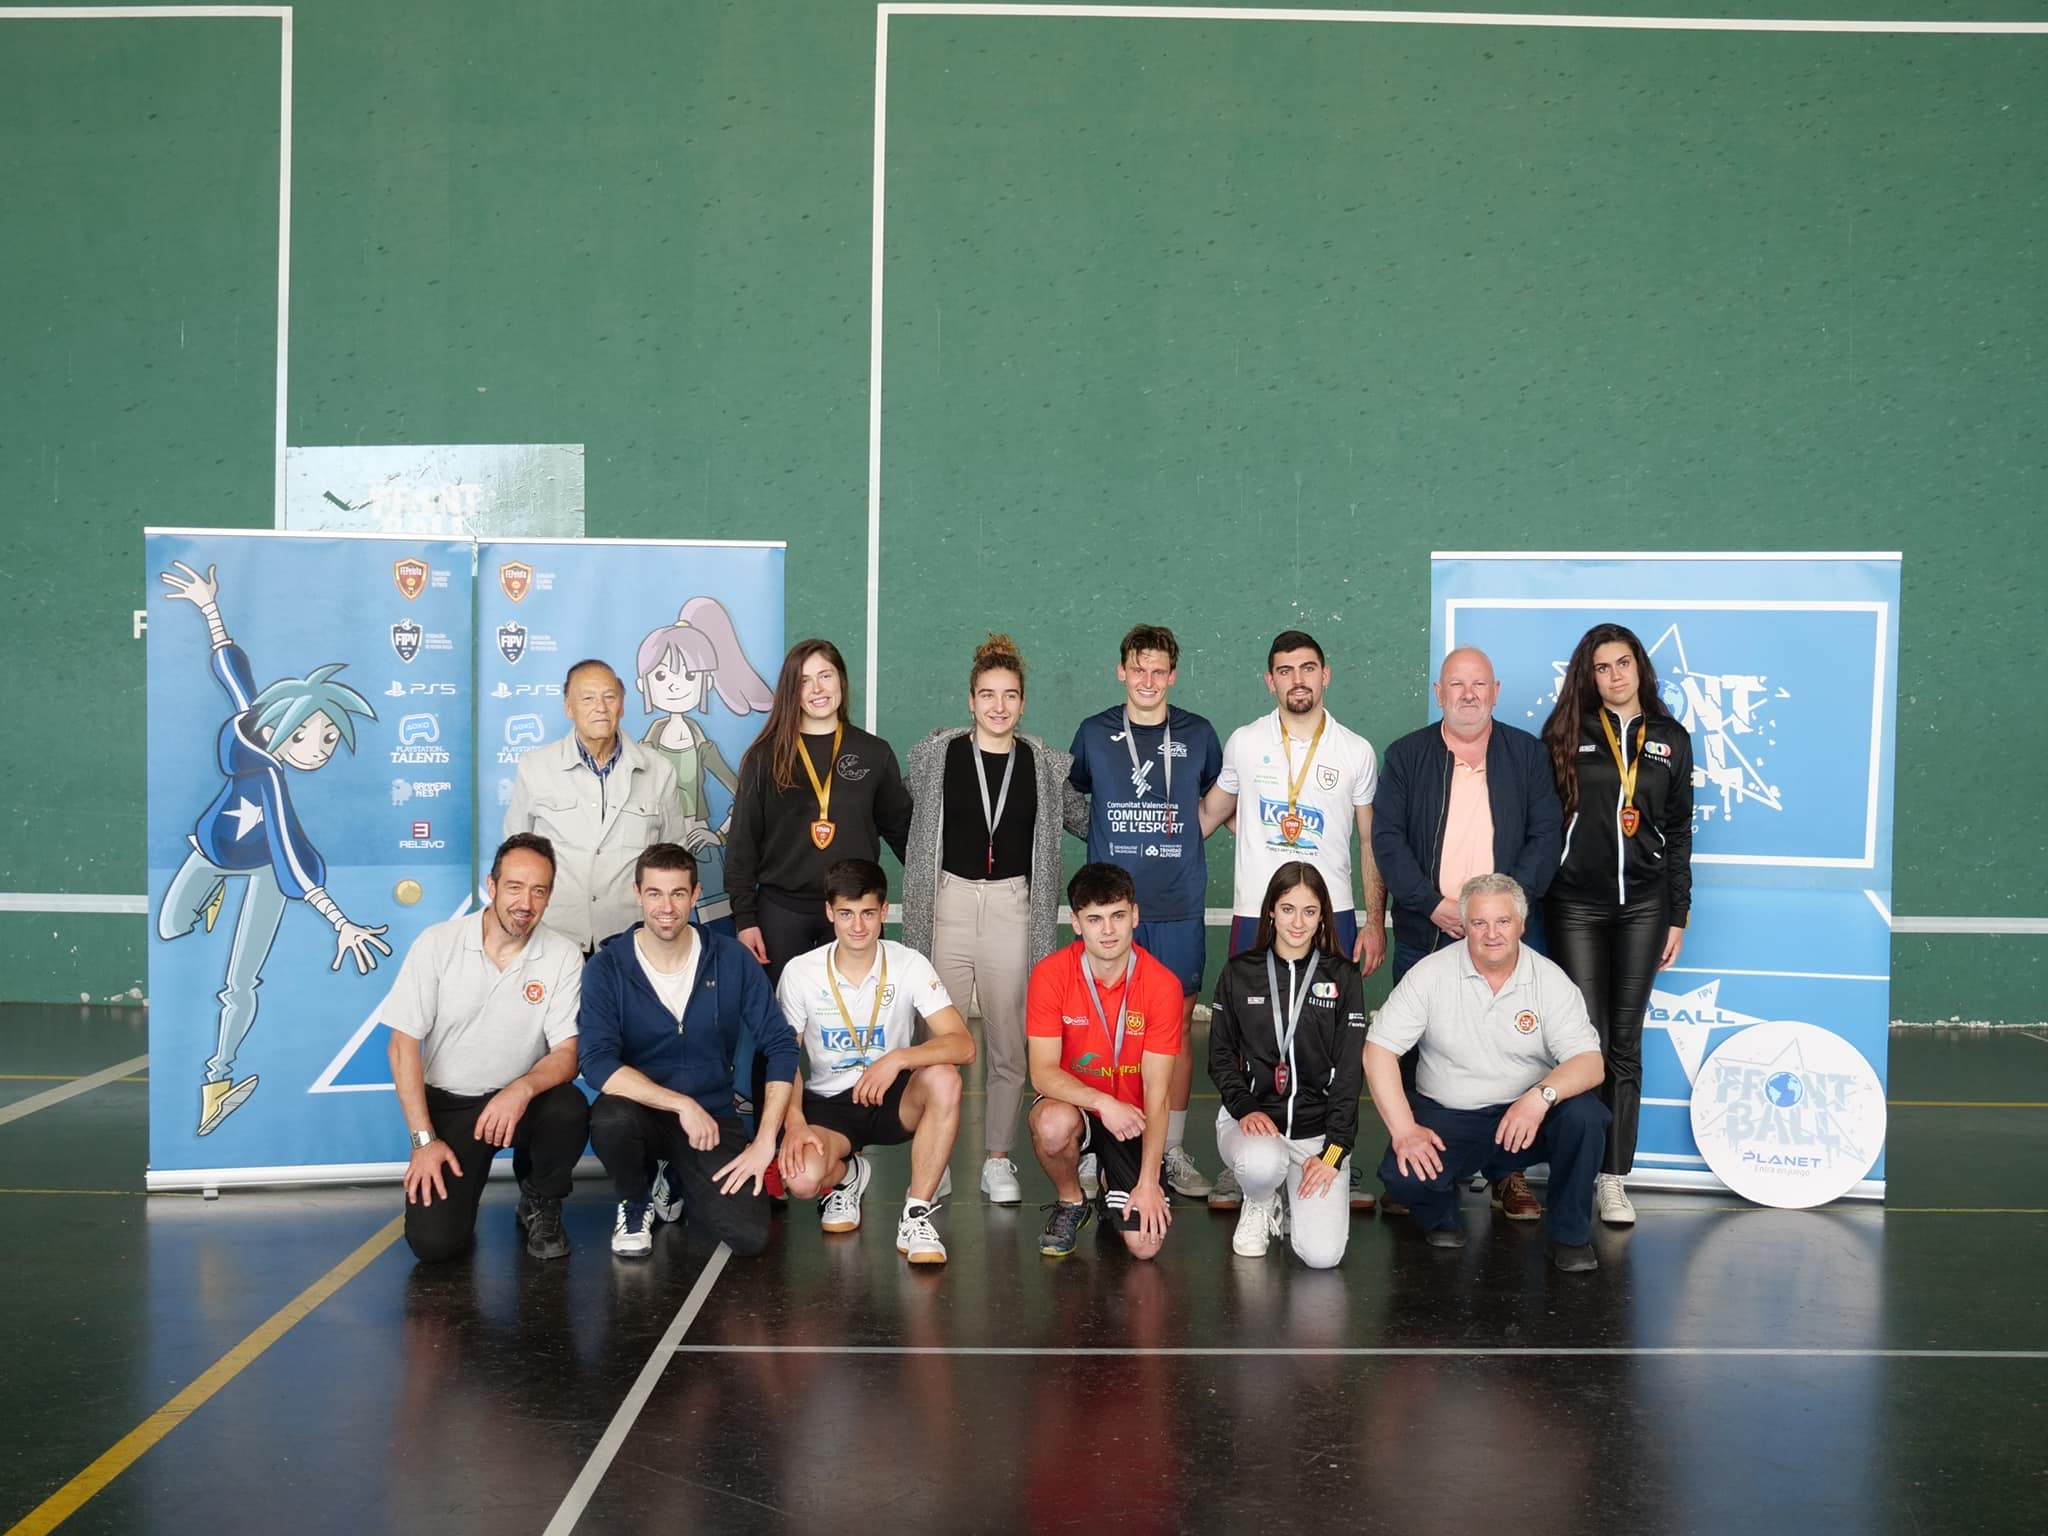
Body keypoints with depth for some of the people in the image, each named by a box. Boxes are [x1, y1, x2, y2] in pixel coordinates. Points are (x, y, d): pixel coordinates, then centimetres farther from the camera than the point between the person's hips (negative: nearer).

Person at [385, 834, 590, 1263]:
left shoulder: (563, 957, -9)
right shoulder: (437, 944, -11)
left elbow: (567, 1055, -10)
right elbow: (403, 1045, -8)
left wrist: (522, 1089, -32)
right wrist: (424, 1139, -13)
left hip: (519, 1101, 1)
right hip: (447, 1103, -1)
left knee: (570, 1110, -33)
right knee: (433, 1241, -19)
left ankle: (540, 1203, 0)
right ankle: (456, 1196, 20)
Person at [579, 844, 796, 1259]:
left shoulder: (732, 960, -6)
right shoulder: (606, 968, -10)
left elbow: (781, 1047, -4)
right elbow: (597, 1065, -20)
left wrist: (765, 1142, -12)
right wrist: (682, 1104, -26)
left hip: (713, 1118, 1)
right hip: (641, 1112, -1)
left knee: (749, 1236, -19)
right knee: (611, 1119, -37)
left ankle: (673, 1185, 16)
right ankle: (634, 1201, -1)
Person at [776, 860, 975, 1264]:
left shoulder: (909, 965, -11)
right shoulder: (799, 972, -9)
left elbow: (963, 1045, -21)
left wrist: (897, 1059, -37)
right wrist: (794, 1122, -19)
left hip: (895, 1099, 0)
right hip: (828, 1101, 0)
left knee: (943, 1078, -34)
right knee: (802, 1179, -31)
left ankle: (916, 1217, -21)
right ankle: (847, 1174, 11)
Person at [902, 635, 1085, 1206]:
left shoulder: (1044, 764, 5)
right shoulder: (937, 754, 3)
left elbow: (1090, 817, 17)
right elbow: (904, 816, 15)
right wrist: (922, 873, 11)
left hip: (1012, 908, 1)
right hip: (949, 903, 0)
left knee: (1008, 1045, 4)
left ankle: (999, 1160, 16)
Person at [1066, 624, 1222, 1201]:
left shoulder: (1197, 735, 5)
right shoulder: (1094, 734, 4)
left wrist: (1179, 839, 9)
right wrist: (1102, 835, 10)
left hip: (1179, 905, 1)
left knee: (1177, 1024, 4)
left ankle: (1173, 1150, 13)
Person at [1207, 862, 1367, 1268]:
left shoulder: (1343, 978, 2)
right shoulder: (1239, 972, 4)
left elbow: (1350, 1071, 0)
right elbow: (1220, 1056, 7)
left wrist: (1334, 1151, -9)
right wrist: (1244, 1108, -12)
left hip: (1319, 1126, 0)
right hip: (1252, 1117, 0)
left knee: (1321, 1254, -18)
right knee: (1262, 1163, -38)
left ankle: (1291, 1200, 18)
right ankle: (1260, 1204, 2)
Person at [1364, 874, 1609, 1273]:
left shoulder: (1550, 981, -5)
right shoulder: (1431, 974, -7)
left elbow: (1589, 1063, -13)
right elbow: (1379, 1049, -9)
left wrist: (1542, 1094, -35)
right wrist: (1404, 1130, -18)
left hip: (1526, 1118, 1)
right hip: (1445, 1116, -1)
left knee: (1584, 1115, -29)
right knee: (1402, 1176, -29)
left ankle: (1570, 1235, -4)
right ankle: (1440, 1215, 11)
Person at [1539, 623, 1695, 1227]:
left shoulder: (1670, 739, 9)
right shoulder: (1566, 733, 3)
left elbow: (1678, 831, 10)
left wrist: (1678, 915, 7)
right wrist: (1534, 896, -4)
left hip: (1642, 905, 2)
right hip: (1575, 902, -2)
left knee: (1625, 1043, 4)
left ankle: (1613, 1176, 9)